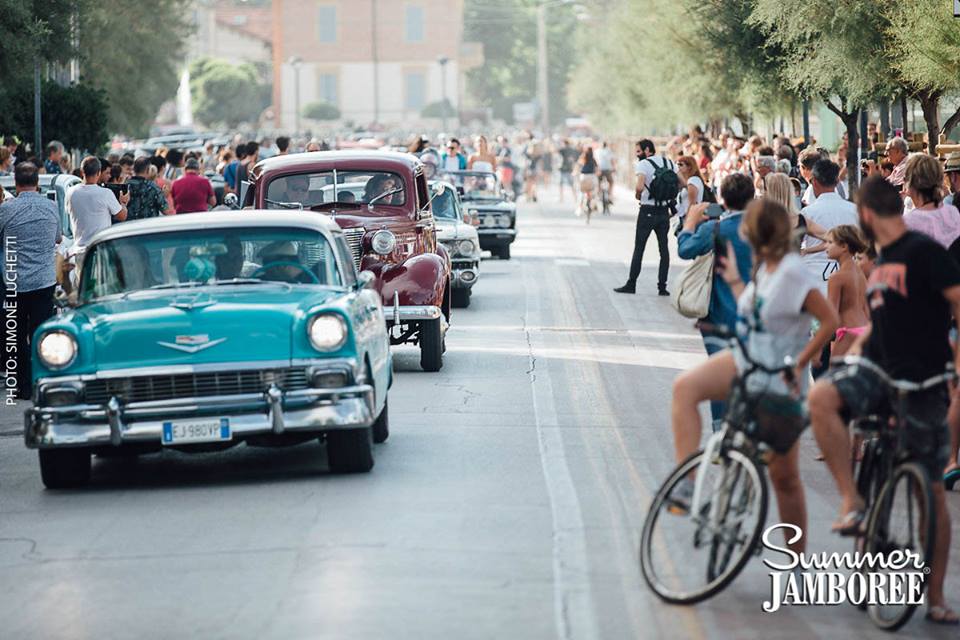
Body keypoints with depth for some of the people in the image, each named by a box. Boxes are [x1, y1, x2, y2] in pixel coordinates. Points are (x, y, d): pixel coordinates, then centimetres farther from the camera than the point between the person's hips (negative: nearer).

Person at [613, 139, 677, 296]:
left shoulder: (643, 164, -10)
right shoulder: (669, 163, 8)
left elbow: (640, 187, -23)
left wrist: (638, 196, -4)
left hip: (647, 212, -5)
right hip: (664, 211, 5)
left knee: (639, 248, 2)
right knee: (664, 248, 7)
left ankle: (631, 284, 5)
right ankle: (662, 286, 5)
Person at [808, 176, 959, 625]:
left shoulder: (924, 252, -9)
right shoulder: (883, 261, 16)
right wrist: (858, 345, 14)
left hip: (921, 383, -6)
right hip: (878, 370, 6)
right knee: (822, 397, -27)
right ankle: (852, 501, -20)